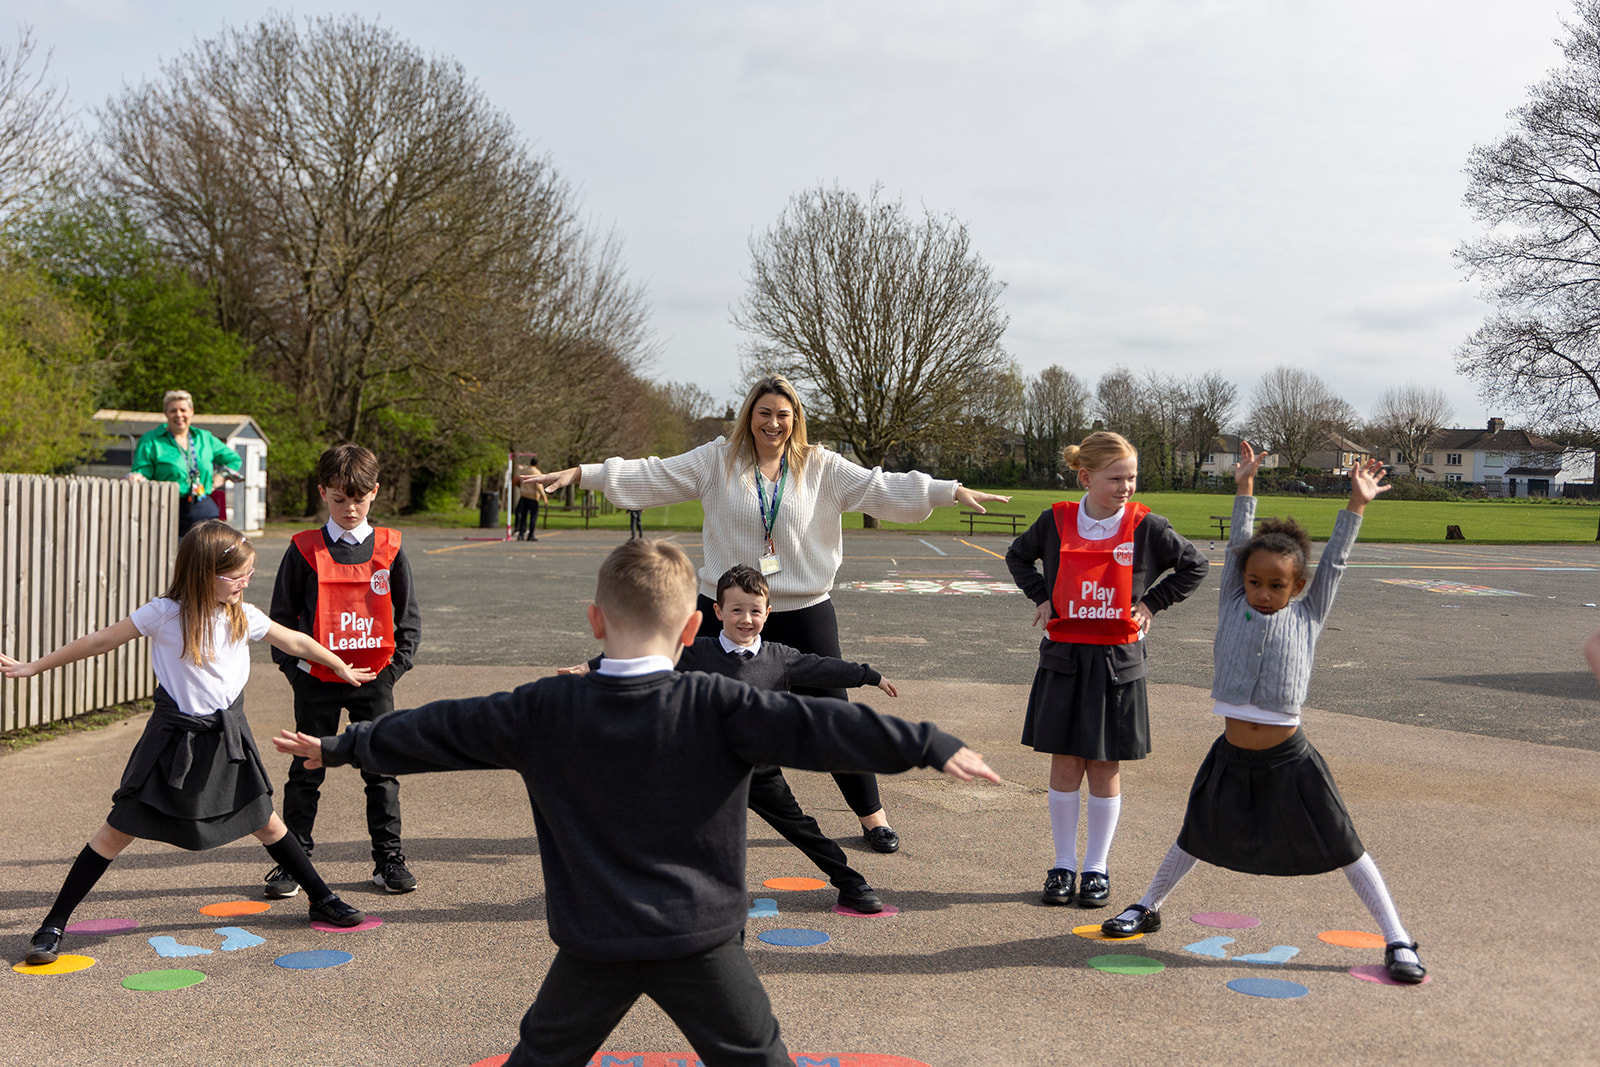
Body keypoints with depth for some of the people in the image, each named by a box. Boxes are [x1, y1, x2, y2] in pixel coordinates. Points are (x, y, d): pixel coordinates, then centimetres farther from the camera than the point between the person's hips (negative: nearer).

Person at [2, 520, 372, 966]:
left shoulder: (243, 616, -1)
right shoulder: (164, 614, -13)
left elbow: (295, 642, 14)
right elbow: (100, 642, -4)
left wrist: (341, 668, 26)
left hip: (227, 738, 3)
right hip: (173, 740, -3)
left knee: (266, 824, 11)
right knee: (118, 830, -1)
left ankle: (322, 899, 24)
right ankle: (53, 926, 9)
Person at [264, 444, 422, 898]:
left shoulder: (389, 548, 1)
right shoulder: (304, 550, -2)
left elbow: (409, 616, 7)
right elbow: (280, 615, 4)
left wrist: (396, 665, 0)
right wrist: (293, 667, -3)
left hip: (374, 678, 1)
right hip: (317, 679, -1)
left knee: (381, 768, 7)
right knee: (307, 770, 7)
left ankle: (388, 857, 18)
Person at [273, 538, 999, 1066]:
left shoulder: (546, 710, -3)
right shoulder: (718, 708, -13)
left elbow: (444, 729, 6)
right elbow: (813, 726, -18)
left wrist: (343, 746, 20)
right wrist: (932, 746, -16)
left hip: (593, 944, 3)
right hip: (700, 940, -2)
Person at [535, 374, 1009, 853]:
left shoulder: (820, 467, 1)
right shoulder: (716, 460, 0)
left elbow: (882, 489, -3)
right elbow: (649, 477, -2)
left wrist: (954, 491, -12)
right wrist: (580, 473, -9)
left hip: (804, 612, 0)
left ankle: (872, 814, 22)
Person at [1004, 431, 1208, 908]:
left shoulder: (1145, 526, -4)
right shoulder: (1056, 522, -1)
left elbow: (1195, 566, 9)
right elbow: (1017, 556, 18)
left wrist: (1151, 603, 1)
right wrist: (1041, 597, 6)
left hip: (1117, 661, -1)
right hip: (1064, 657, 1)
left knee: (1105, 769, 6)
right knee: (1065, 764, 5)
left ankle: (1097, 867, 19)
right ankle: (1064, 865, 17)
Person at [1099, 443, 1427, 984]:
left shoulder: (1308, 615, 0)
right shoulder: (1233, 608, 3)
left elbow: (1333, 563, 3)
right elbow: (1237, 548, 3)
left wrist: (1356, 504, 1)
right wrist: (1245, 488, 2)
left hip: (1288, 761, -2)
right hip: (1231, 757, 2)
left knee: (1343, 849, 3)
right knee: (1196, 839, 18)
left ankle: (1397, 940, 13)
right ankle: (1148, 908, 36)